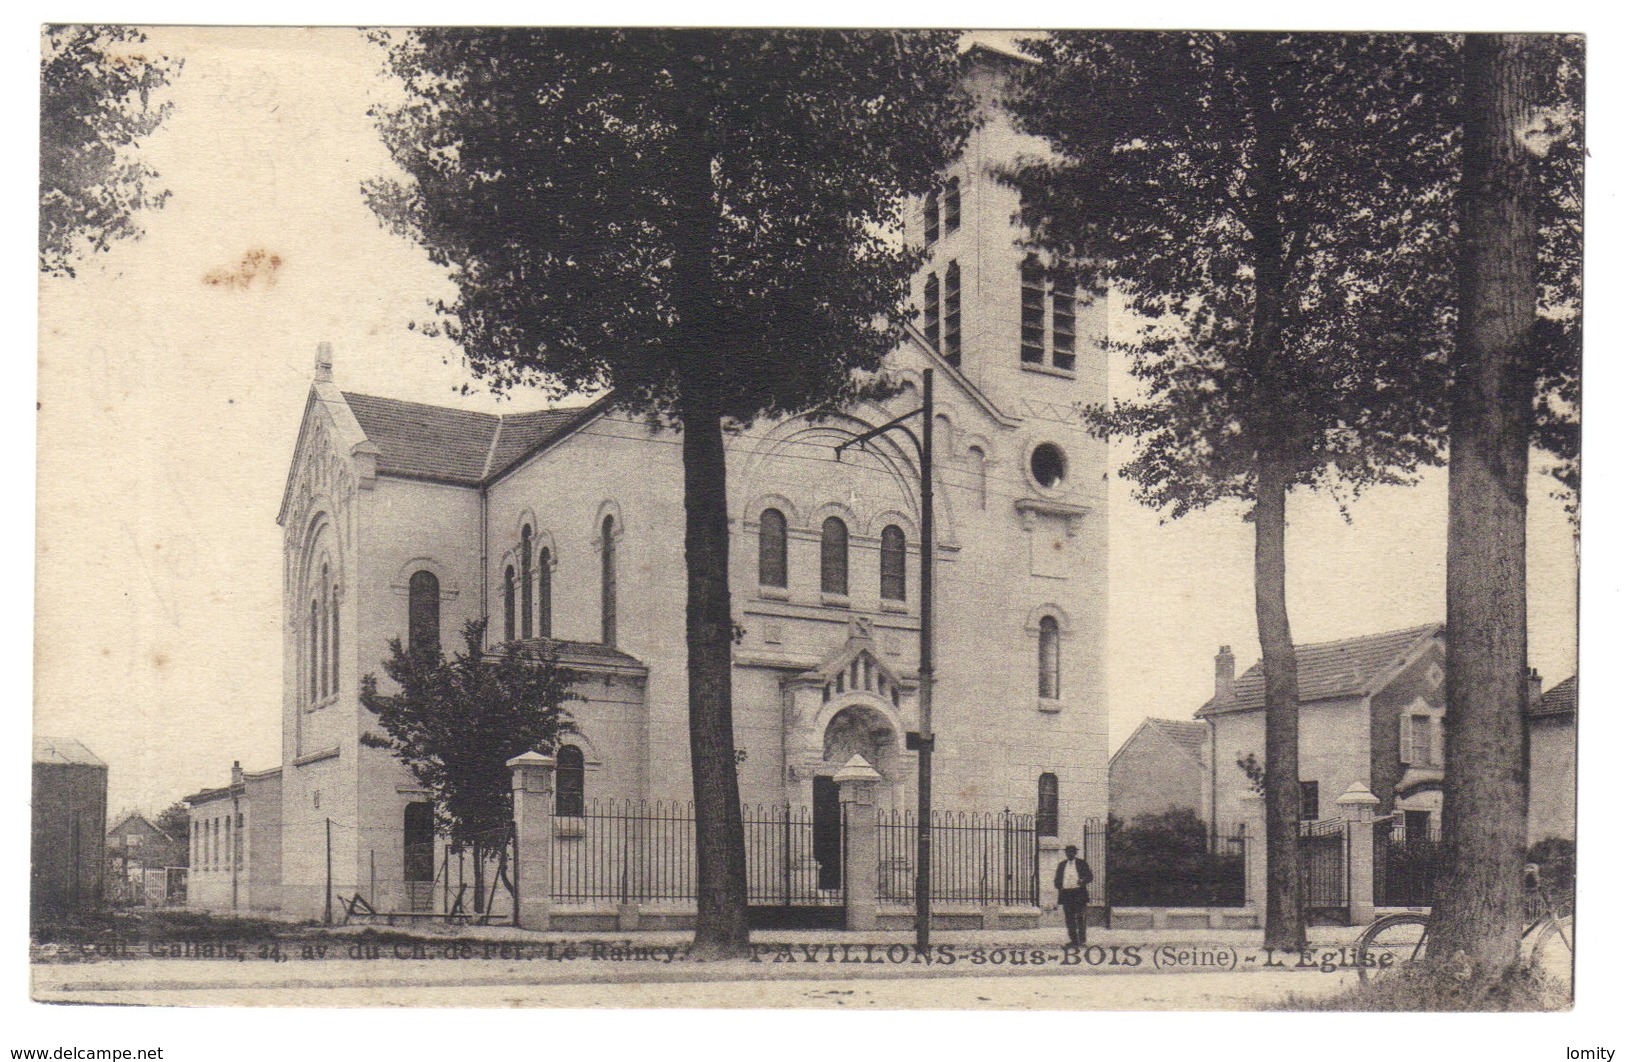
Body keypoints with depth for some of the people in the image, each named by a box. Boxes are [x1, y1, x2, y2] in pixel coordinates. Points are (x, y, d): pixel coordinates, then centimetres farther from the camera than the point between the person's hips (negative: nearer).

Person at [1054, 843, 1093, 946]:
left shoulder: (1082, 863, 8)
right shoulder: (1062, 865, 16)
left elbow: (1090, 876, 3)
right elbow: (1057, 879, 18)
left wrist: (1083, 881, -18)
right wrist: (1059, 889, -1)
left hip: (1079, 893, -3)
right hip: (1066, 894, 3)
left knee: (1081, 917, -6)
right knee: (1069, 918, 1)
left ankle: (1082, 939, -2)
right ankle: (1073, 939, 5)